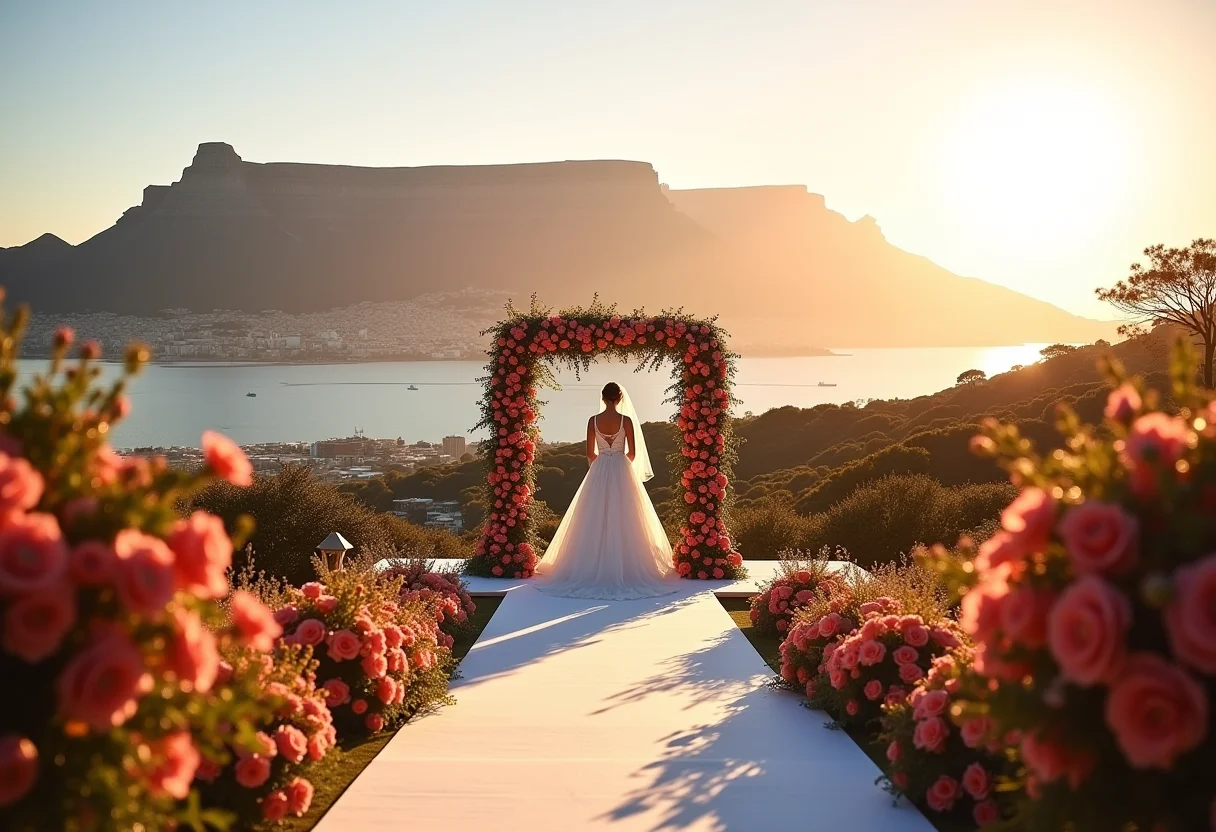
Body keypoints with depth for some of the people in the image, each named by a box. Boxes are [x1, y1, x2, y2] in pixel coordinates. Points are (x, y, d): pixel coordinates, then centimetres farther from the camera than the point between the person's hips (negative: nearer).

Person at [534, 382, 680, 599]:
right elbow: (633, 453, -3)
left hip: (599, 474, 2)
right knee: (622, 522, 3)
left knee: (596, 522, 7)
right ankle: (624, 570, 3)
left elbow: (590, 454, 3)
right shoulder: (626, 420, -8)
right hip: (621, 474, -2)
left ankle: (595, 569, 8)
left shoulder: (593, 420, -2)